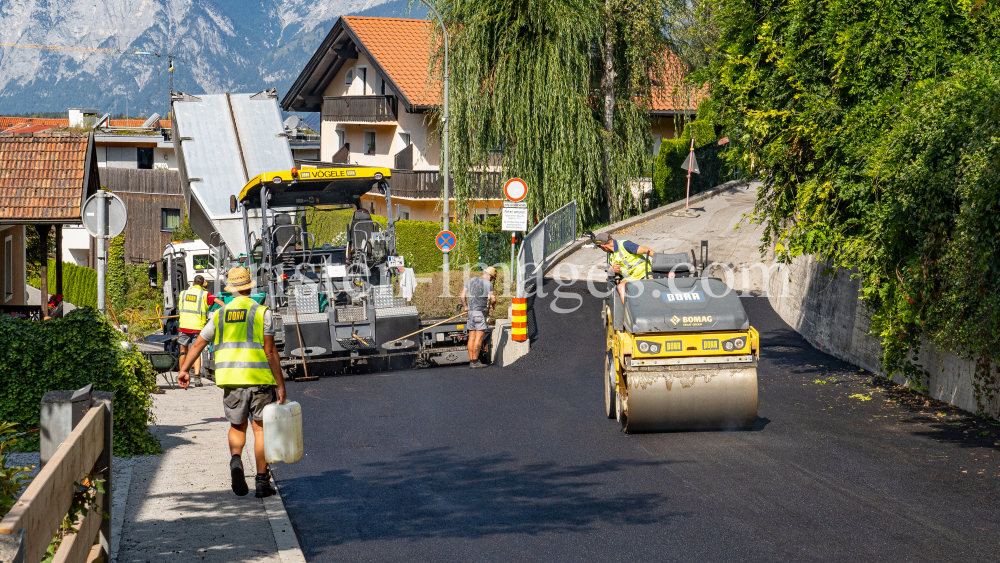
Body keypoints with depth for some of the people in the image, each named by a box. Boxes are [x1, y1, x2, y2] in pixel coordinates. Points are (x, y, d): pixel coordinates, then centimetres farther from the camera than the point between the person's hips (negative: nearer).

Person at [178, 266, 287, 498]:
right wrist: (280, 384, -6)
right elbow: (270, 351, -8)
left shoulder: (220, 314, 10)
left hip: (231, 378, 3)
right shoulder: (262, 312, -2)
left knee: (237, 426, 16)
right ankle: (262, 482, 3)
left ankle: (236, 459, -14)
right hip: (259, 378, -3)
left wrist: (184, 370, 23)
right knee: (260, 427, 4)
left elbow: (198, 344, 14)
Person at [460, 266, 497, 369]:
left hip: (471, 311, 6)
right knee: (479, 337, -6)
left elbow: (462, 295, 14)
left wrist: (464, 306, 27)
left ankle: (471, 361, 7)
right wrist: (492, 305, 10)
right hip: (481, 311, -6)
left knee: (472, 337, 7)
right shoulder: (488, 284, -6)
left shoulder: (470, 281, 12)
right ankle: (475, 361, -9)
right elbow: (493, 299, -11)